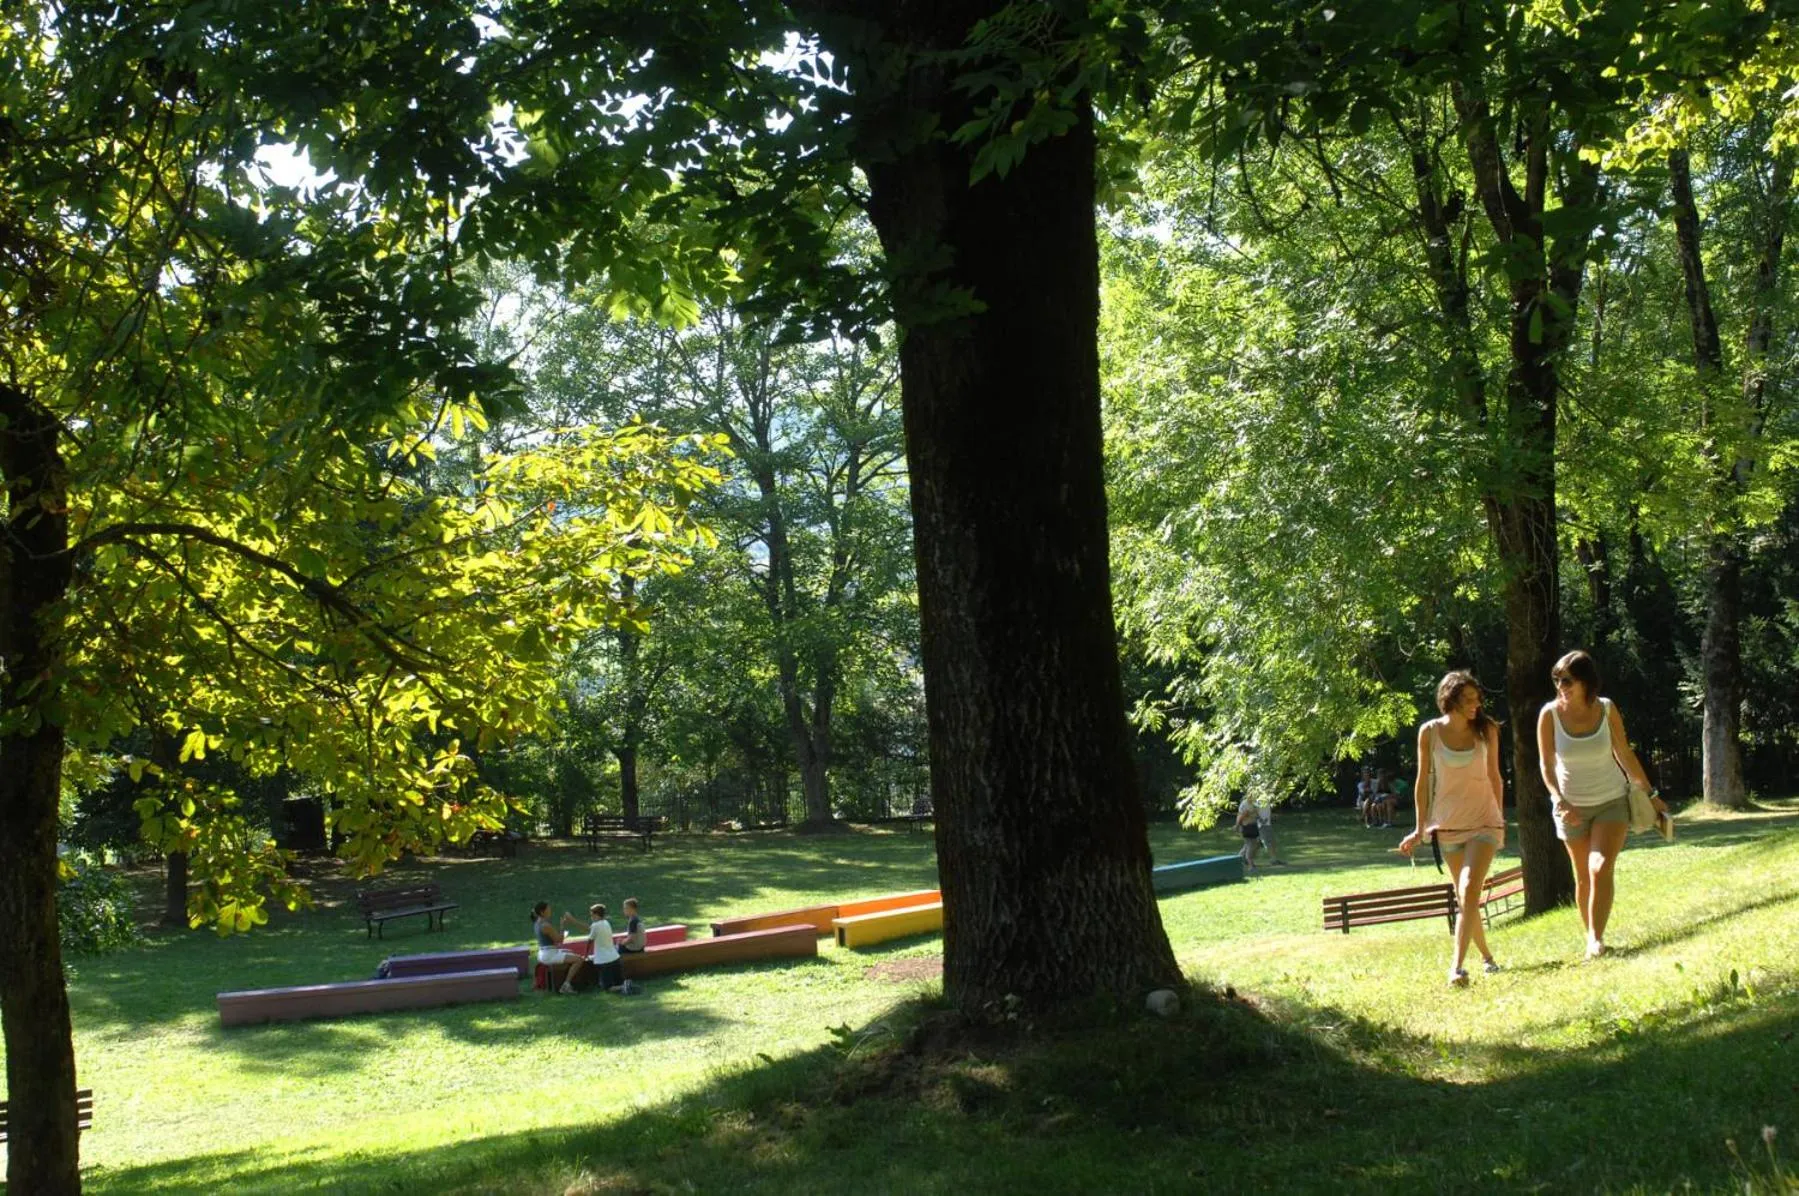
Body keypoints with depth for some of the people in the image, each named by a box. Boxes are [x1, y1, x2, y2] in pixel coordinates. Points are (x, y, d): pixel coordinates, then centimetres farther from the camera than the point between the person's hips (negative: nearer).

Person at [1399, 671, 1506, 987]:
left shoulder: (1487, 730, 0)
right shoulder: (1430, 732, -4)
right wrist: (1420, 828, 3)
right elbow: (1423, 781, 3)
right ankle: (1486, 956, 28)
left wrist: (1499, 818, 15)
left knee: (1470, 890, -19)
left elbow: (1494, 777, 11)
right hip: (1448, 824, 1)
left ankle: (1457, 966, -24)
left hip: (1484, 821, -1)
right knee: (1464, 897, 9)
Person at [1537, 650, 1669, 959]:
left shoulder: (1606, 710, -10)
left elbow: (1625, 755, 1)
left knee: (1601, 868, -18)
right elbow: (1547, 764, -9)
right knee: (1583, 877, 8)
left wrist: (1651, 794, 5)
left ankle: (1596, 939, -17)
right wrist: (1559, 800, -22)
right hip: (1572, 806, 1)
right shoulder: (1550, 714, -12)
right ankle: (1591, 937, 23)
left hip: (1612, 801, -1)